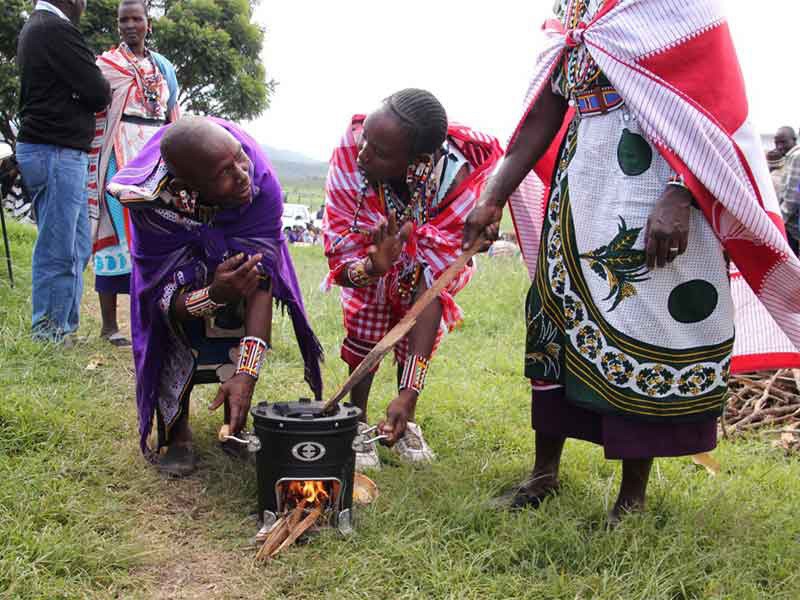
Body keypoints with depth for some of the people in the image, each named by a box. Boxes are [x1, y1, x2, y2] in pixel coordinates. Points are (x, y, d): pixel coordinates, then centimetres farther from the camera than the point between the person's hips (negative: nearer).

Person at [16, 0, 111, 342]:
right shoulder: (57, 30, -15)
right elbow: (98, 94, -14)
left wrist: (94, 85, 4)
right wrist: (104, 90, 7)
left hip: (55, 151, 10)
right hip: (57, 152, -10)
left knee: (77, 248, 14)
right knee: (58, 252, -4)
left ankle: (65, 327, 20)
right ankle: (49, 336, 3)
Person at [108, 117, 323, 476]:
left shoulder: (261, 183, -39)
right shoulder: (154, 201, -40)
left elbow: (262, 280, -40)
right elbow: (165, 298, -34)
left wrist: (246, 373, -48)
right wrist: (215, 294, -57)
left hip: (237, 250, 2)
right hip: (176, 264, -1)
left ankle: (235, 425, -1)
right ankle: (175, 433, -4)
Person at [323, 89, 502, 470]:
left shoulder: (454, 174, -41)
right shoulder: (352, 147, -40)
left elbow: (433, 285, -40)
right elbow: (340, 248, -31)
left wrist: (408, 393, -44)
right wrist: (369, 269, -58)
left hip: (431, 249, 0)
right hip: (367, 246, 0)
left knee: (419, 322, -9)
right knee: (366, 315, -16)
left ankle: (405, 421, 13)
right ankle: (358, 422, -1)